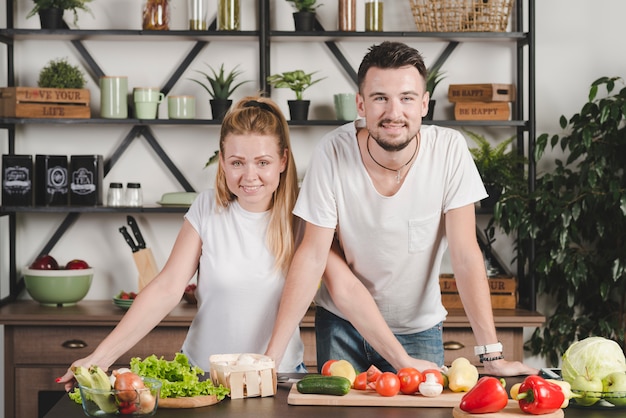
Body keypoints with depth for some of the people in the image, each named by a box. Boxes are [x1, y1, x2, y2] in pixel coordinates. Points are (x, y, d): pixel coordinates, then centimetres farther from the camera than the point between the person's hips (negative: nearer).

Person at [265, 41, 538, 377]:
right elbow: (313, 255, -17)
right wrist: (271, 356, -22)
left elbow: (465, 255, -17)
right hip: (342, 322, 0)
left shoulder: (449, 149, -19)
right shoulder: (333, 153, -20)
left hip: (419, 327, 0)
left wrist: (492, 355, -22)